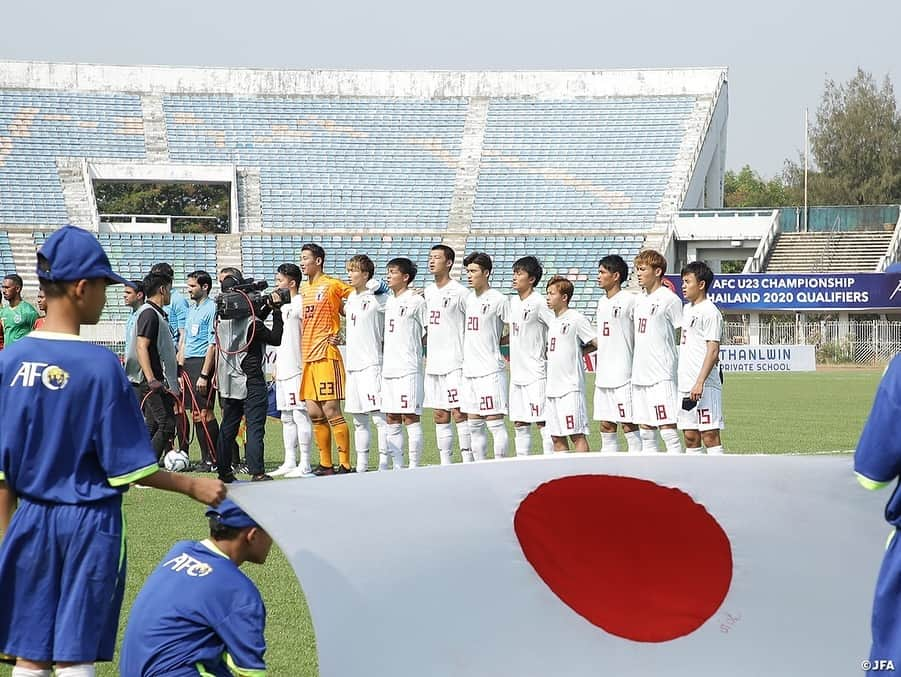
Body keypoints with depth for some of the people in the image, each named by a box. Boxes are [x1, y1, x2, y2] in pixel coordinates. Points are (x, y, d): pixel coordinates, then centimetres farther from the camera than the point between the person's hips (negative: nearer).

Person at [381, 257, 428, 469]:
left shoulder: (416, 301, -5)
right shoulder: (388, 302, 17)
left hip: (408, 369, -8)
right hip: (388, 369, 8)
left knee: (410, 418, -7)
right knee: (392, 420, 8)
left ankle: (414, 467, -4)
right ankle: (397, 467, 13)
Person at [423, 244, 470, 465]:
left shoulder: (460, 292, -8)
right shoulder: (428, 291, 14)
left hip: (455, 363, -7)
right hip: (433, 364, 7)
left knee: (459, 412, -9)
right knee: (439, 415, 8)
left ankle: (468, 461, -8)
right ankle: (445, 464, 12)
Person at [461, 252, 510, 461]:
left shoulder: (498, 299, -8)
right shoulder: (469, 298, 13)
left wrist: (495, 343, -4)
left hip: (491, 371, -8)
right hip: (469, 369, 8)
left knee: (495, 421, -7)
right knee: (474, 425, 10)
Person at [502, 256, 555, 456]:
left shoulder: (539, 303, -12)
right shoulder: (513, 302, 13)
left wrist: (550, 351, -13)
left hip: (536, 373, -8)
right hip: (517, 372, 8)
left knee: (542, 422, -8)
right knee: (519, 423, 10)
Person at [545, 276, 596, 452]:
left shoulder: (576, 319, -7)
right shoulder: (552, 322, 17)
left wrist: (578, 352, -3)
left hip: (571, 387, -8)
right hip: (553, 388, 8)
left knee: (577, 434, -8)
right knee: (557, 437, 8)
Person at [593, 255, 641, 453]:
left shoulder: (630, 300, -8)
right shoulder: (602, 302, 16)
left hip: (624, 375, -8)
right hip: (603, 376, 8)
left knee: (628, 425, -7)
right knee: (606, 426, 9)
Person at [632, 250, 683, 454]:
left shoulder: (669, 299, -7)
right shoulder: (640, 300, 16)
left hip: (662, 375, -8)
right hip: (639, 374, 8)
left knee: (668, 428, -10)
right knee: (646, 430, 10)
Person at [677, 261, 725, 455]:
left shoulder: (710, 312, -10)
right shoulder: (687, 309, 17)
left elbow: (713, 351, -15)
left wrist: (700, 382, -22)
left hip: (705, 386, -9)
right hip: (685, 384, 9)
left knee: (709, 435, -9)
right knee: (690, 436, 9)